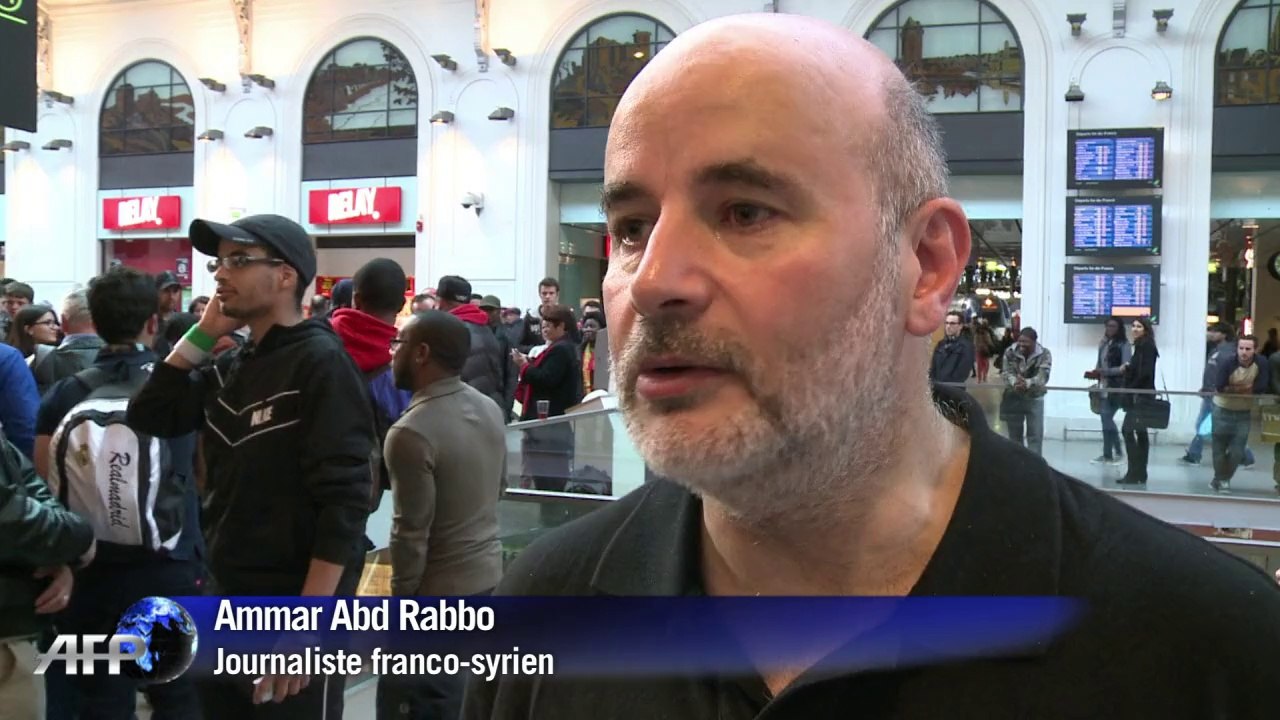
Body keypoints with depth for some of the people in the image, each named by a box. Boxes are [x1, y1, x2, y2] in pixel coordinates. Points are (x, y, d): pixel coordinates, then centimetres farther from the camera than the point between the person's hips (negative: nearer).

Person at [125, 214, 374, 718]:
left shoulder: (320, 362, -15)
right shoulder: (231, 366, 9)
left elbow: (344, 502, -20)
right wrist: (203, 335, 0)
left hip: (294, 610, -8)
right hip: (225, 599, 8)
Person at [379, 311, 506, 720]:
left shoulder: (412, 432, -23)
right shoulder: (490, 409, 2)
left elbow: (412, 531, -20)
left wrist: (401, 596, -8)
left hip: (439, 590, -8)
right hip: (488, 573, 8)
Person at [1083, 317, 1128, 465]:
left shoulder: (1124, 344, -7)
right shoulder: (1103, 343, 11)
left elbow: (1125, 368, -14)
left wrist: (1104, 371, -20)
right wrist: (1094, 372, -2)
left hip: (1117, 388, -6)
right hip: (1104, 386, 6)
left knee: (1107, 419, -10)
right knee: (1105, 419, 7)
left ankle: (1119, 452, 4)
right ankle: (1108, 454, 14)